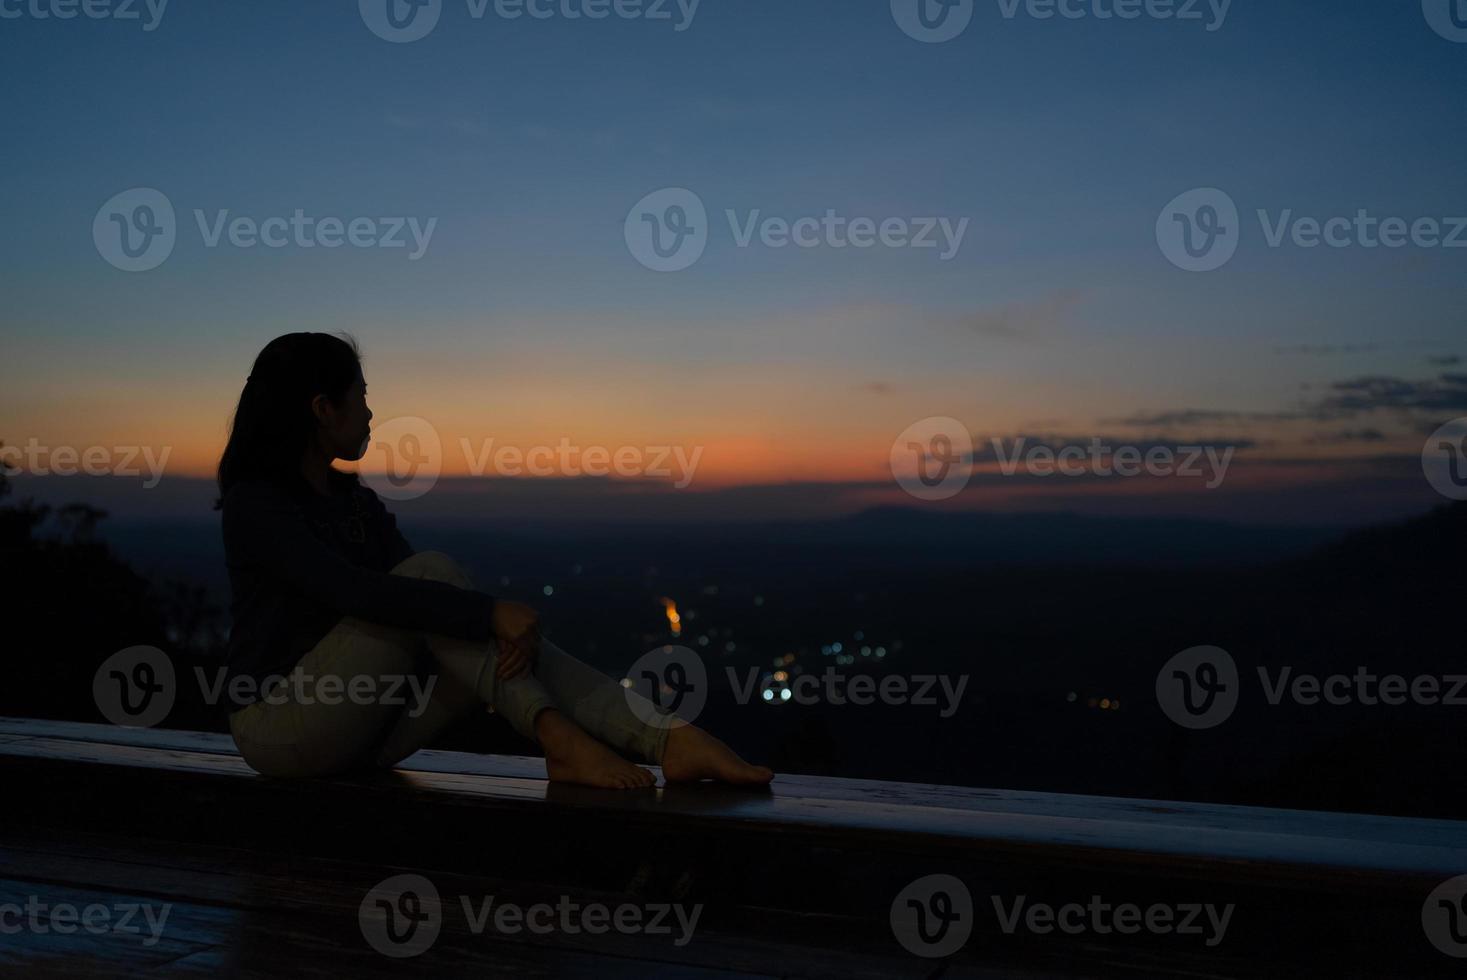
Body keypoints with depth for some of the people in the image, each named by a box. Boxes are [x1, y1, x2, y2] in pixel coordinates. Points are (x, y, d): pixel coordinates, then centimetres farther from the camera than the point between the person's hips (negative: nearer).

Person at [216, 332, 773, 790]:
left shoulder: (358, 504, 13)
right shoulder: (253, 503, -13)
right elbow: (356, 591, -29)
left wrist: (506, 626, -20)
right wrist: (490, 613, -34)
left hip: (358, 732, 7)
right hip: (282, 726, -7)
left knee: (508, 647, -16)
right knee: (433, 570, -24)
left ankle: (673, 742, -29)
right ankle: (558, 738, -30)